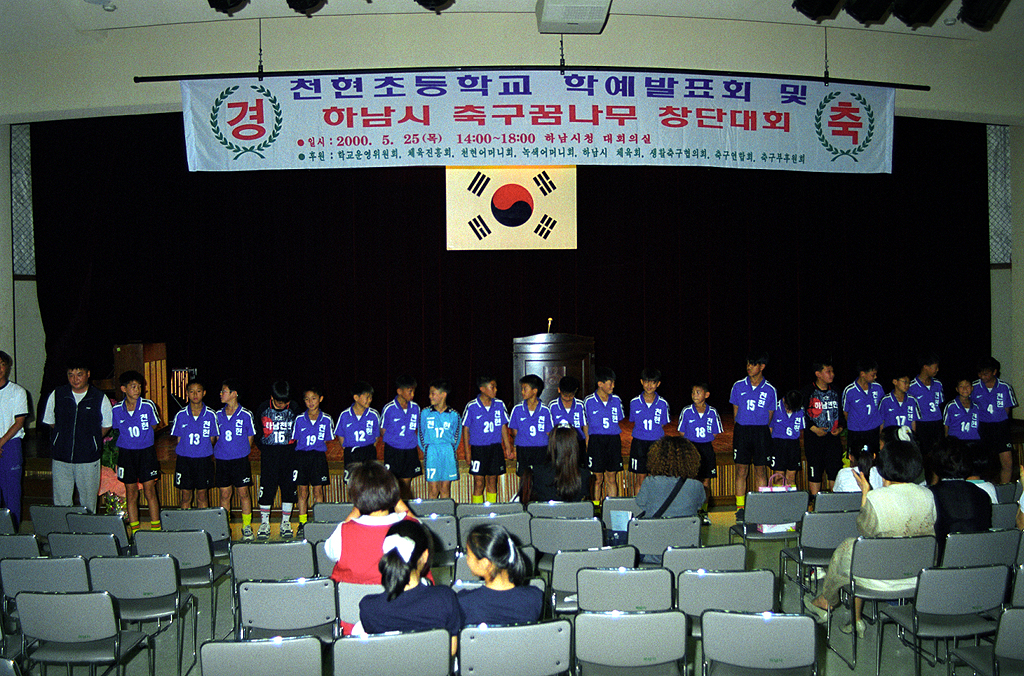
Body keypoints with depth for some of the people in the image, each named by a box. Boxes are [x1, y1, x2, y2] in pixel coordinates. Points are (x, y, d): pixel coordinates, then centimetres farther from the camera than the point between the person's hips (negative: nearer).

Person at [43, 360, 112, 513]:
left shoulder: (100, 398, -1)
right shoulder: (57, 395, 3)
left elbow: (106, 425, 10)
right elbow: (50, 422, 15)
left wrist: (91, 442, 8)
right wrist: (67, 438, 12)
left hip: (88, 460, -1)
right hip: (61, 458, 1)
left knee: (88, 500, 5)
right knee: (61, 501, 4)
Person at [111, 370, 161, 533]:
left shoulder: (148, 405, -6)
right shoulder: (117, 410, -1)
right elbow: (118, 429, 14)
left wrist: (141, 438, 3)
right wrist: (130, 439, 5)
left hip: (146, 451, -2)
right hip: (126, 452, 2)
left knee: (150, 492, -2)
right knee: (131, 494, 6)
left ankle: (156, 529, 5)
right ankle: (134, 531, 15)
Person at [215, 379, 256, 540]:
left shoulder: (245, 414, -4)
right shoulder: (218, 415, 5)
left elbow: (250, 437, 5)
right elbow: (217, 437, 15)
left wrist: (242, 453, 1)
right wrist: (217, 453, 6)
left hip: (240, 460, -3)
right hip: (222, 460, 3)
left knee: (243, 493, 0)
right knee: (224, 494, 6)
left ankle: (247, 527, 10)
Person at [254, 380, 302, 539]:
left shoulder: (294, 409, -3)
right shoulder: (262, 409, -4)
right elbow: (256, 432, 8)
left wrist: (294, 447, 3)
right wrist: (263, 447, 3)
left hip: (289, 454, 1)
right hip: (268, 453, -1)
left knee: (289, 488, 3)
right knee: (266, 488, -2)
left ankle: (286, 523, 15)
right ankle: (264, 524, 10)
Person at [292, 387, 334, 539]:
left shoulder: (326, 420, 1)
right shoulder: (299, 419, 2)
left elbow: (328, 440, 9)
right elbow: (295, 440, 9)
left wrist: (318, 452, 1)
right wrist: (303, 453, 0)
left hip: (319, 456, 0)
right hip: (301, 456, 0)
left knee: (318, 490, 2)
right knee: (302, 491, 3)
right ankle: (302, 524, 10)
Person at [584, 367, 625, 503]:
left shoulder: (616, 400, 5)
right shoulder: (589, 401, -4)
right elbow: (585, 425, 3)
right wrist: (587, 445, 0)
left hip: (613, 440, 2)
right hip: (596, 440, -2)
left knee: (611, 478, 5)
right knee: (598, 479, 2)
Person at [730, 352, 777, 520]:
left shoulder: (770, 390, 2)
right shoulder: (738, 386, 4)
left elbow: (770, 416, 7)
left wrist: (764, 434, 1)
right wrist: (742, 429, 7)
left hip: (761, 432, 0)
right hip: (741, 431, 0)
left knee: (761, 471, 3)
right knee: (741, 470, 1)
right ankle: (740, 508, 6)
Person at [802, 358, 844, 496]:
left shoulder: (835, 392, 11)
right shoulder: (808, 391, -4)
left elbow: (841, 412, 20)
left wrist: (840, 427, 3)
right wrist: (813, 428, -14)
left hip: (833, 437, 4)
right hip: (814, 438, -4)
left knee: (835, 470, 2)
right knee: (815, 472, 0)